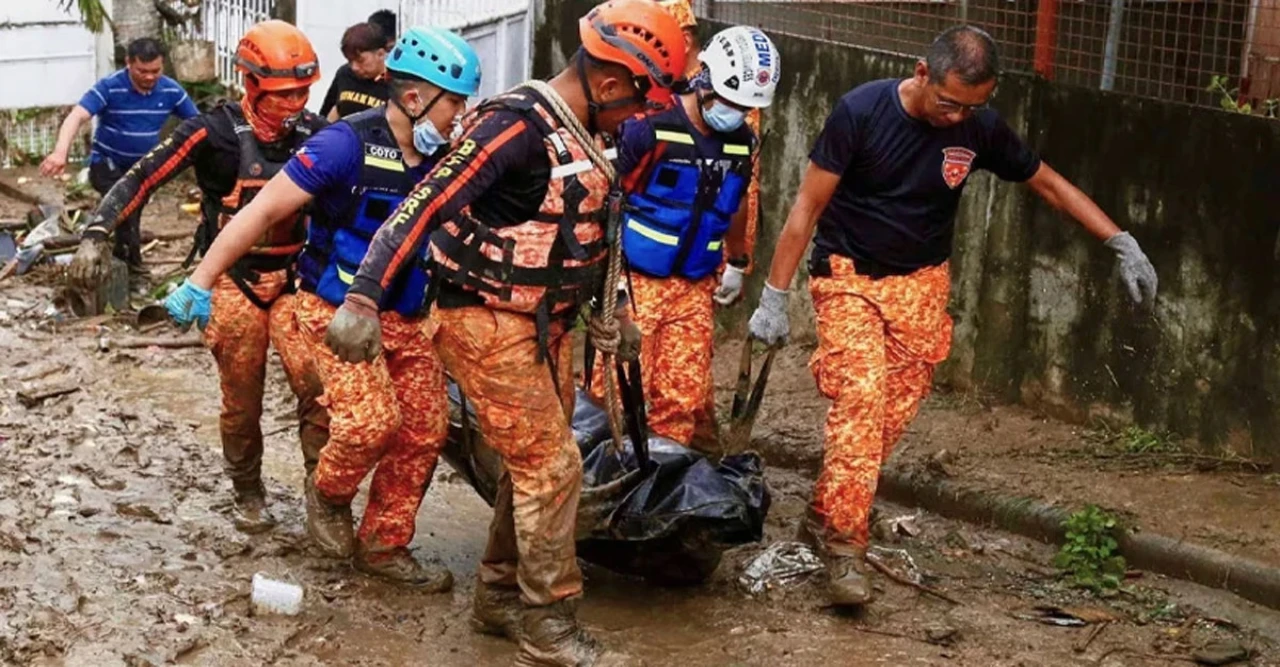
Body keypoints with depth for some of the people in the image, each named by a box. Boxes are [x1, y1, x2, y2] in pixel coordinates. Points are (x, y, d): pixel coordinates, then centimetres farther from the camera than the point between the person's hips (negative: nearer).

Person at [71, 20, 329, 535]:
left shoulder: (314, 133, -1)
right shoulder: (215, 132, -13)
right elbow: (144, 178, -14)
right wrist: (96, 233, -21)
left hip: (293, 280, 3)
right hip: (233, 284, -3)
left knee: (317, 385, -13)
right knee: (242, 401, 7)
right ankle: (248, 494, 26)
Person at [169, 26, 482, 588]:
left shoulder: (447, 158, -1)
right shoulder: (349, 144, -19)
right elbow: (265, 209, -18)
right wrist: (201, 280, -20)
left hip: (407, 317, 7)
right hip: (337, 309, -6)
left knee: (425, 431, 2)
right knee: (371, 420, -21)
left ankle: (384, 545, 18)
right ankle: (329, 492, 11)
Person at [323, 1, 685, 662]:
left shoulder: (582, 137, 8)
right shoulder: (516, 124, -22)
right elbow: (424, 206, -27)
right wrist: (363, 298, -34)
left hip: (545, 326, 9)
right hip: (488, 326, -9)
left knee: (534, 466, 16)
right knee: (552, 467, -7)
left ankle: (500, 596, 31)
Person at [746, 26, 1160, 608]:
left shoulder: (981, 129, -8)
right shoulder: (862, 112, -18)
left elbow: (1048, 183, 6)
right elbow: (808, 206, -13)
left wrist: (1122, 243, -2)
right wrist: (774, 297, -14)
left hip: (920, 283, 4)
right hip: (848, 276, -4)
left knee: (893, 411, -1)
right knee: (860, 394, -21)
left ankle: (825, 517, 16)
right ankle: (844, 545, -19)